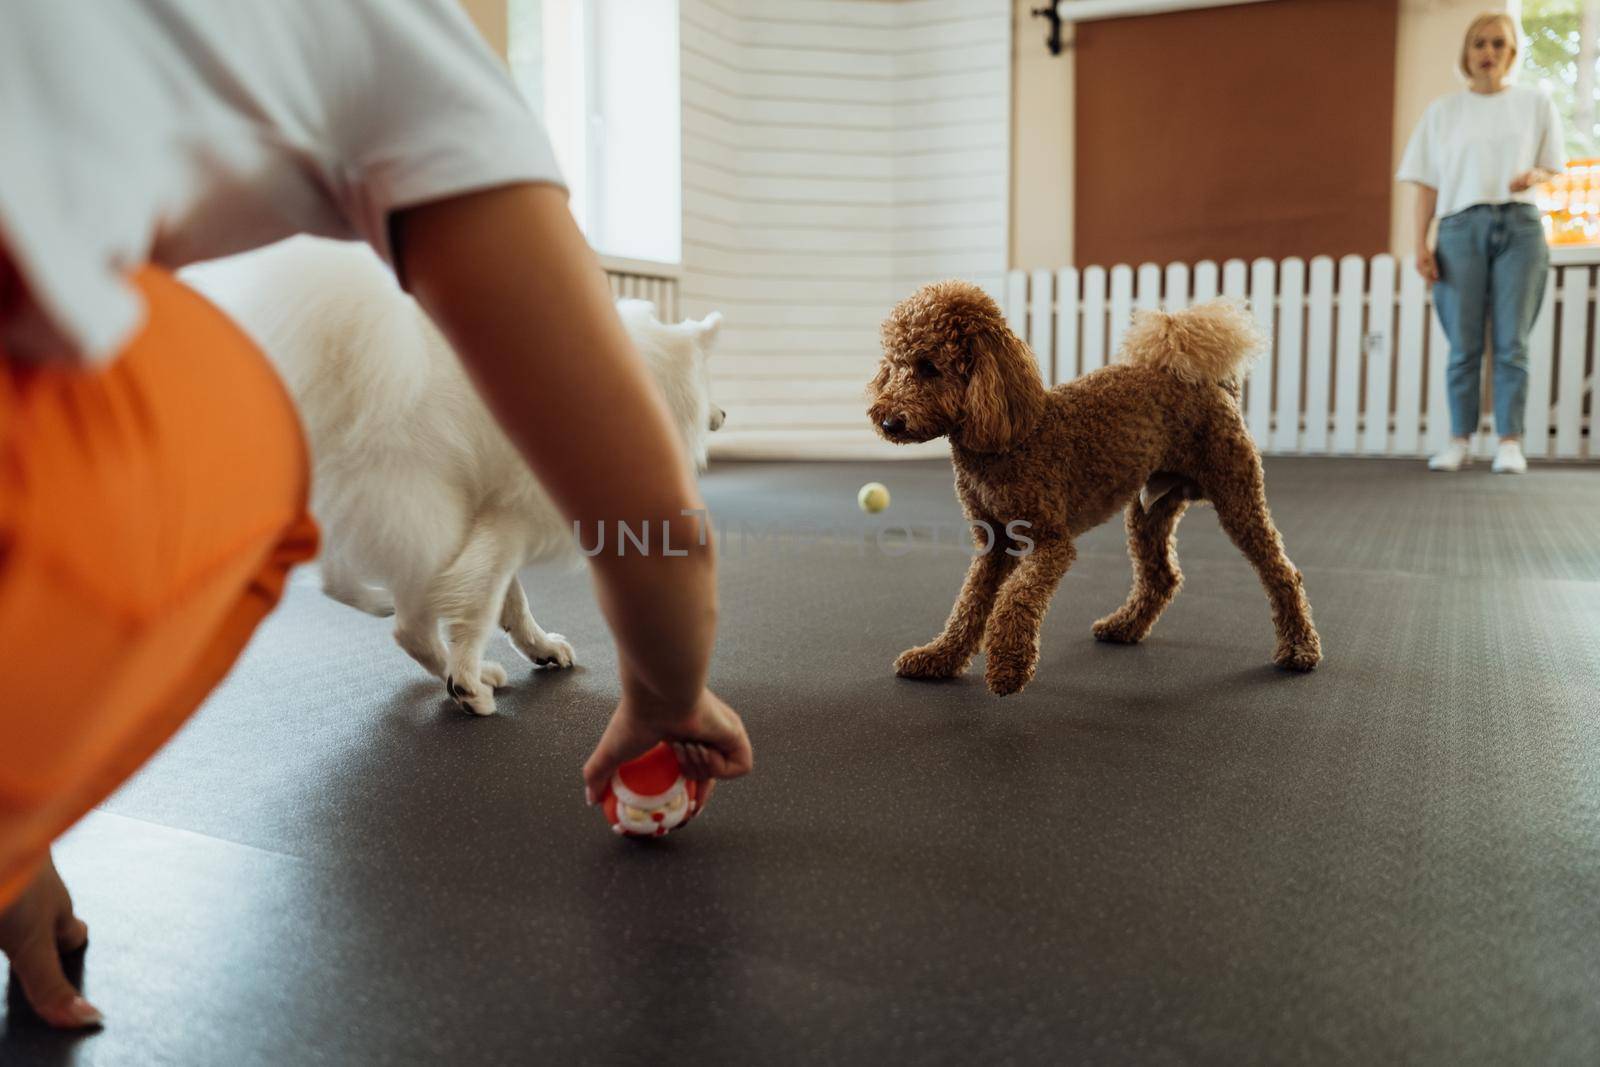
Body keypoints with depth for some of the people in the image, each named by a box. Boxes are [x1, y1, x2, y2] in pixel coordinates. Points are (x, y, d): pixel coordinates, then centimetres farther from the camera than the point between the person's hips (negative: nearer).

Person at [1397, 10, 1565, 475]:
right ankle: (1459, 439, 3)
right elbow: (1428, 183, 7)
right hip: (1460, 227, 0)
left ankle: (1510, 441, -1)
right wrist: (1420, 244, -3)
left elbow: (1551, 167, 14)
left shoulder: (1535, 104, 12)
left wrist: (1533, 176, -11)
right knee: (1463, 345, -3)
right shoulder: (1443, 110, 12)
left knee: (1511, 343, -3)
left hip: (1519, 226, 0)